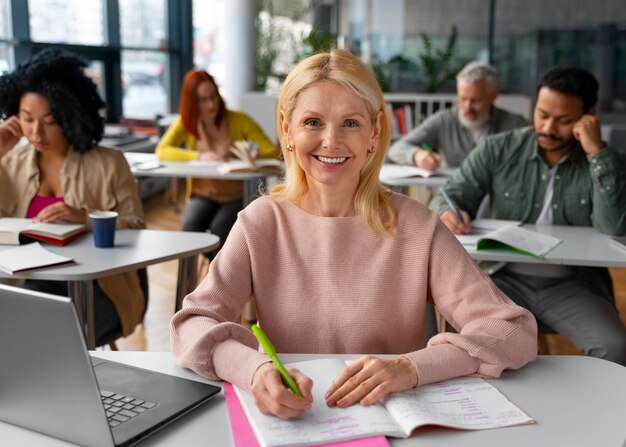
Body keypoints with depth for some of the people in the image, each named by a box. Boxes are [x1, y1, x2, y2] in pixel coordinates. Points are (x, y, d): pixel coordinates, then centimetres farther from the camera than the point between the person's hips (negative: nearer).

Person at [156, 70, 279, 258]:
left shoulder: (239, 120, -6)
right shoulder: (186, 122, -1)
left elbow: (273, 153, -8)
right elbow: (162, 151, -15)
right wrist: (199, 156, -28)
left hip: (236, 196, -2)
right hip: (203, 195, 2)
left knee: (219, 229, -32)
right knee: (190, 227, -29)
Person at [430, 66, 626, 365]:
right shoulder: (497, 150, 1)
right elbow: (452, 195, 2)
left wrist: (597, 152, -20)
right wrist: (447, 212, -23)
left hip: (573, 284, 0)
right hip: (506, 277, 0)